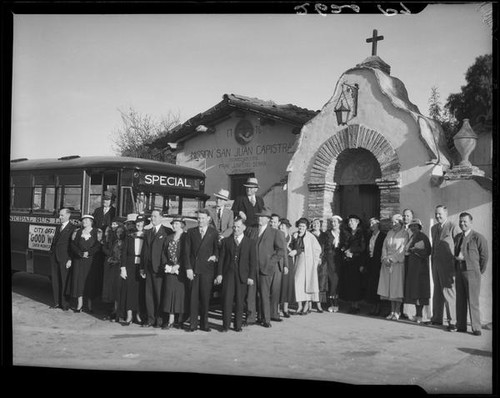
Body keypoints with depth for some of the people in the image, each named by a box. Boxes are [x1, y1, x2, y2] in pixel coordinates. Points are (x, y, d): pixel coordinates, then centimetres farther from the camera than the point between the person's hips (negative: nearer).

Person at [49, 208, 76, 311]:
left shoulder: (73, 228, -6)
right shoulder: (58, 227, 18)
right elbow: (54, 241, 21)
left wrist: (70, 259, -15)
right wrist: (52, 252, 10)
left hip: (64, 258, -7)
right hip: (54, 257, 7)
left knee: (64, 281, -2)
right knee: (55, 280, 10)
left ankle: (64, 304, 6)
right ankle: (57, 302, 18)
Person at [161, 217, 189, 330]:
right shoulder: (169, 238, 14)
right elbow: (164, 253, 14)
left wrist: (177, 266, -15)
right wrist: (166, 265, -1)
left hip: (181, 270, -4)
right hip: (170, 270, 4)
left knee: (181, 293, -2)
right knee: (170, 292, 0)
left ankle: (180, 319, 6)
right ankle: (171, 320, 1)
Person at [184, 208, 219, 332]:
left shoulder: (214, 233, 6)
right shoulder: (191, 232, 9)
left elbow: (217, 249, 13)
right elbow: (186, 251, 5)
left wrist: (215, 256, -9)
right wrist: (188, 268, -3)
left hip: (207, 269, -1)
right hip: (193, 269, 1)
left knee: (205, 297, 1)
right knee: (193, 297, 1)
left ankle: (204, 323, 11)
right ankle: (193, 324, 8)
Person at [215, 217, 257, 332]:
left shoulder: (250, 242, 6)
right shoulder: (226, 241, 9)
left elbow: (253, 261, 3)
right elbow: (221, 258, 7)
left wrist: (251, 277, -3)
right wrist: (219, 274, -2)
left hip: (242, 275, -1)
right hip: (228, 274, 1)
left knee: (240, 301, 4)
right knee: (226, 299, -3)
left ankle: (238, 325, 15)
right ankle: (225, 325, 5)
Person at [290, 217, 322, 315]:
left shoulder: (310, 237, -6)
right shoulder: (295, 236, 7)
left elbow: (318, 249, -1)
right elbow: (293, 248, 8)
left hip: (308, 262, -4)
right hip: (298, 262, 4)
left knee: (307, 282, -1)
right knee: (298, 282, -4)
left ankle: (307, 306, 5)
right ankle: (299, 306, 0)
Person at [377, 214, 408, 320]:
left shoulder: (404, 234, -2)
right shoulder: (389, 233, 15)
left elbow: (402, 250, -9)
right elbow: (384, 247, 12)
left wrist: (391, 259, -13)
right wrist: (385, 258, -3)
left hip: (398, 263, -5)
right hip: (387, 263, 5)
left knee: (397, 287, -5)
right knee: (389, 287, 3)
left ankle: (397, 312, 0)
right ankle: (392, 311, 8)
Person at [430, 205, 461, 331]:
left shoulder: (453, 227, -8)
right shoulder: (434, 228, 15)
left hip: (448, 265, -7)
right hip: (435, 264, 7)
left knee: (449, 292, -6)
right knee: (437, 292, 12)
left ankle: (452, 321, -1)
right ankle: (437, 319, 20)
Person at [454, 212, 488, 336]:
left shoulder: (478, 237, -5)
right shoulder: (457, 237, 14)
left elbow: (484, 256, -3)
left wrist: (479, 272, 0)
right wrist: (456, 257, 6)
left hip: (472, 271, -6)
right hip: (459, 271, 6)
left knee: (473, 301, -6)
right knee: (460, 300, 7)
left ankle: (476, 328, 0)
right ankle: (461, 326, 13)